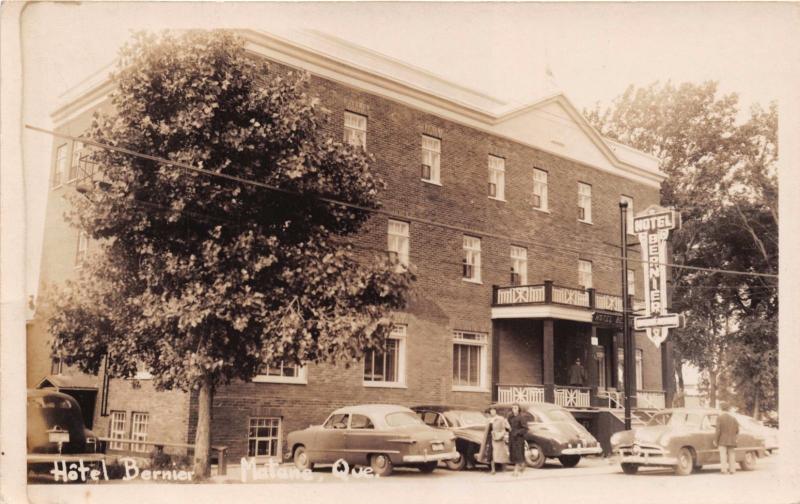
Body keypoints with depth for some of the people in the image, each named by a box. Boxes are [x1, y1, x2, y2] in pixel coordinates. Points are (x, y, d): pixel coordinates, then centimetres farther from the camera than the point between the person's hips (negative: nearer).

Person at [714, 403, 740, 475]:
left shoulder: (720, 418, -9)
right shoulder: (733, 418, 4)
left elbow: (718, 430, -12)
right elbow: (737, 431, 8)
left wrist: (715, 440, -4)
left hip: (722, 441, -4)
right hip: (732, 441, 4)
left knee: (723, 455, -5)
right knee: (731, 455, 10)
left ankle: (724, 469, -12)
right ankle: (732, 469, 9)